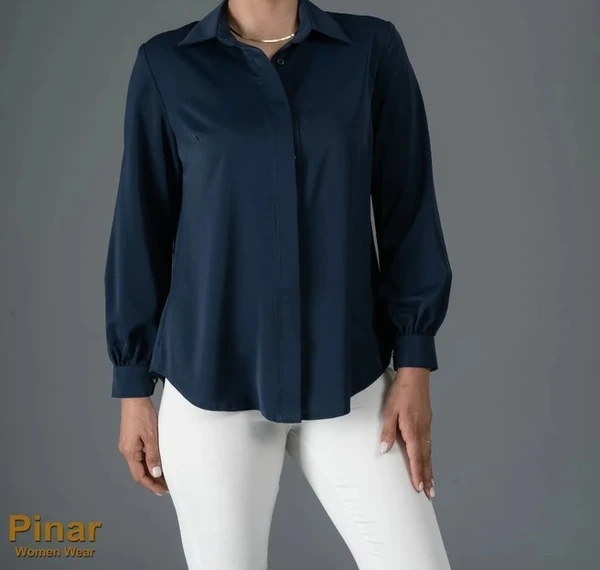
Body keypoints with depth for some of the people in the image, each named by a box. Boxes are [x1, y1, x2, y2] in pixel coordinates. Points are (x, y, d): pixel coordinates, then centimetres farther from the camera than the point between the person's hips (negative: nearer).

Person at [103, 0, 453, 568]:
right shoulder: (166, 65, 0)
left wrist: (413, 365, -4)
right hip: (213, 382, 0)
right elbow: (141, 229, 2)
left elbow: (409, 211, 1)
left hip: (346, 381, 1)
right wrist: (134, 388, 3)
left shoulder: (372, 49, 1)